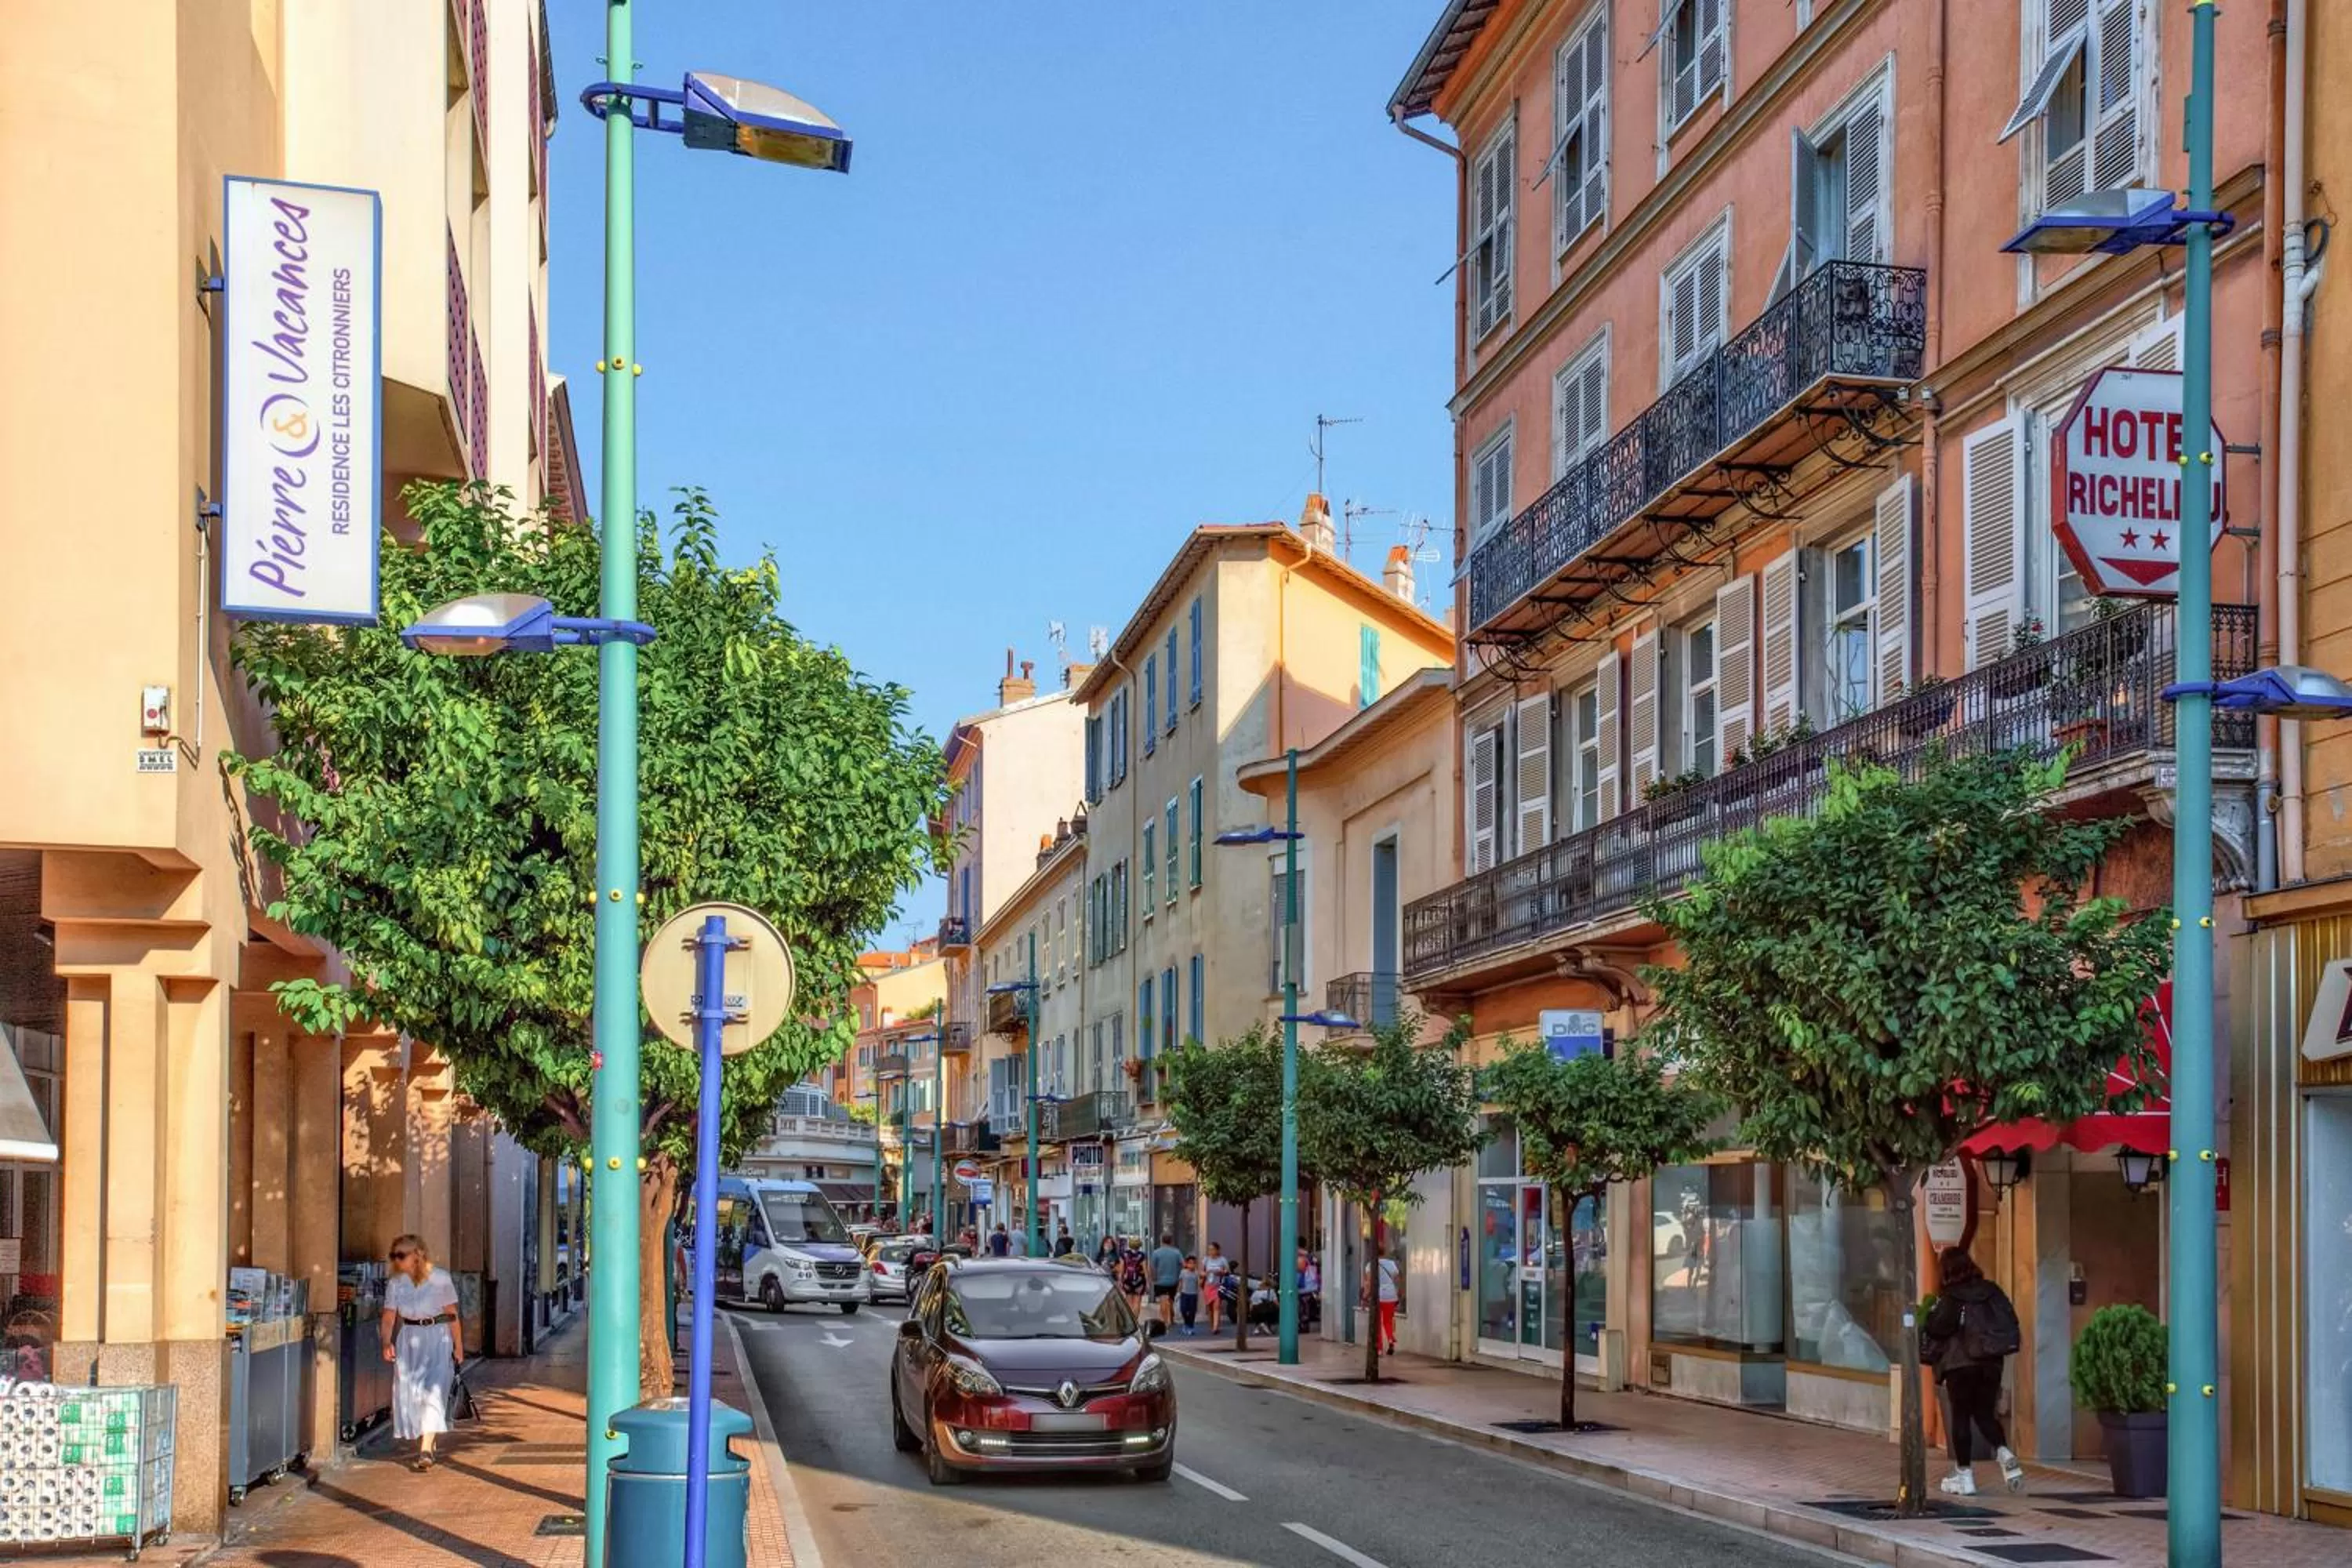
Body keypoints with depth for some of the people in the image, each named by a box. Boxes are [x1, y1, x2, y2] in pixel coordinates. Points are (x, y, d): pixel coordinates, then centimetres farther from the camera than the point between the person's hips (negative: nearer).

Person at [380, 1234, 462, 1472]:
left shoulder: (439, 1279, -7)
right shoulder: (395, 1283, 2)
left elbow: (452, 1315, -2)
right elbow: (389, 1317, 0)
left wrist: (458, 1346, -1)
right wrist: (387, 1343, -17)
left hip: (437, 1338, -4)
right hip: (409, 1340, 4)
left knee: (433, 1391, -15)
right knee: (410, 1395, 3)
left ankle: (426, 1451, -20)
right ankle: (424, 1447, 19)